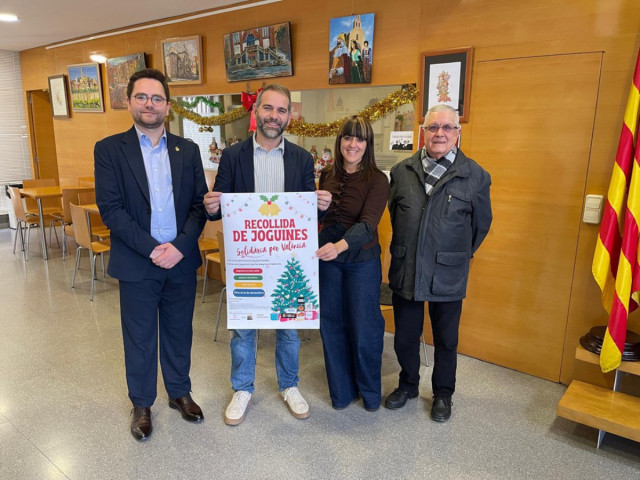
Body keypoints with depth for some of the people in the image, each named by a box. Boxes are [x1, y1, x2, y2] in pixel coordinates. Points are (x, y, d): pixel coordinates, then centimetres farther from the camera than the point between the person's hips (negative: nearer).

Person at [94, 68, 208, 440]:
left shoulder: (188, 150, 4)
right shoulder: (109, 149, -3)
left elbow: (200, 204, 0)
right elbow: (110, 209, -10)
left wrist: (180, 246, -14)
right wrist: (151, 249, -17)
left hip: (182, 260, 2)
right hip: (137, 264, -2)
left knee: (179, 332, 16)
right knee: (140, 339, 13)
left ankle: (180, 392, 38)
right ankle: (142, 404, 34)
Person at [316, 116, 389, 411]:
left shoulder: (377, 180, -10)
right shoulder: (327, 176, 5)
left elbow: (368, 223, -24)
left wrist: (341, 245, -40)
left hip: (362, 259, -4)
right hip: (327, 256, 4)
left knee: (364, 327, 5)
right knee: (331, 324, 11)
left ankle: (370, 391, 30)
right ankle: (342, 390, 31)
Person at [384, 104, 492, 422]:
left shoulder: (475, 176, -5)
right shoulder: (402, 171, 2)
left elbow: (481, 224, 5)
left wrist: (459, 256, 11)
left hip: (448, 276, -2)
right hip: (405, 272, 2)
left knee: (446, 341, 15)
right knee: (404, 337, 15)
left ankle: (442, 394, 39)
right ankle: (407, 385, 41)